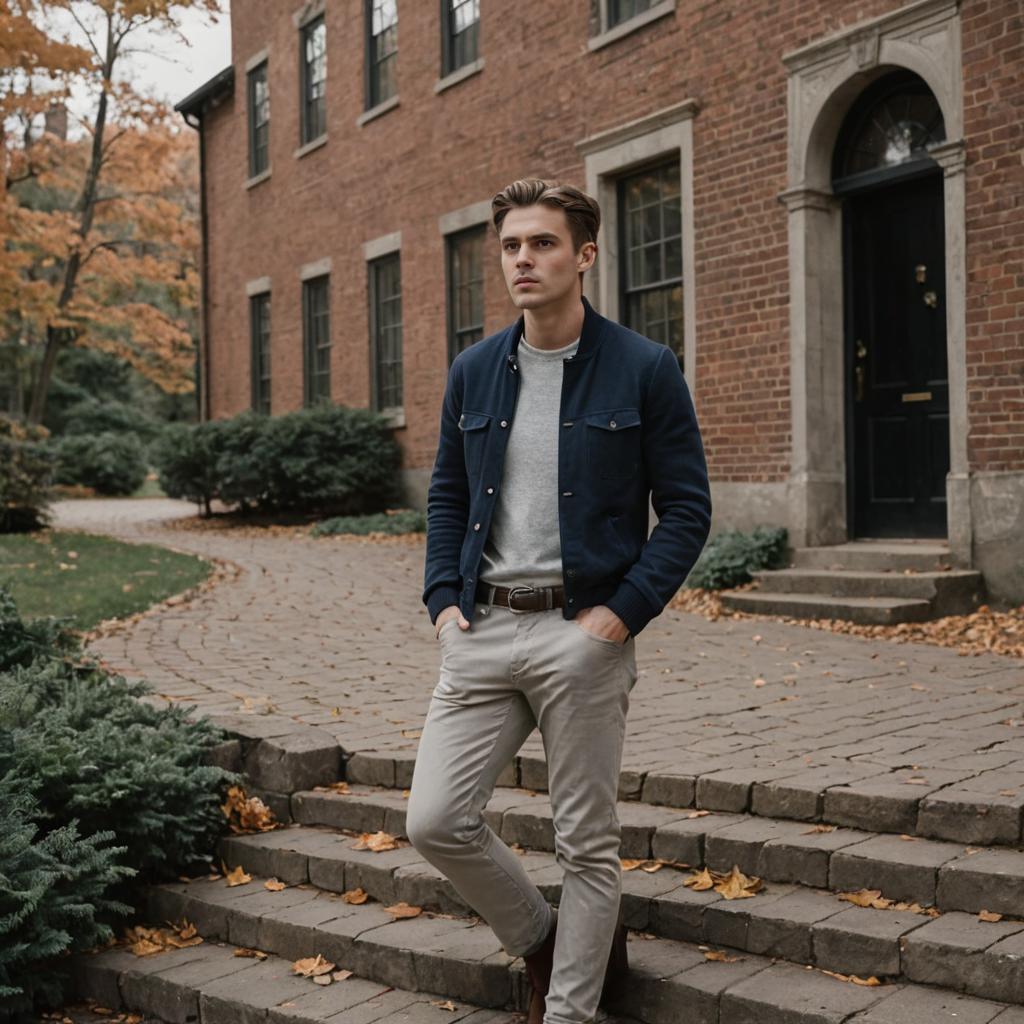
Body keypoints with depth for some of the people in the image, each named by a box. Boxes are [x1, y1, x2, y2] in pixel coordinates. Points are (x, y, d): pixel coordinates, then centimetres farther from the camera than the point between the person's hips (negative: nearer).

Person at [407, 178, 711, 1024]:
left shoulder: (644, 370, -4)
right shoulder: (474, 371, 10)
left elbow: (686, 508, -4)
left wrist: (622, 613, -13)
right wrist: (444, 600, 4)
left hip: (582, 632, -4)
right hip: (483, 630, 5)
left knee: (586, 845, 6)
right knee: (435, 820, 2)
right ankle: (544, 944, 28)